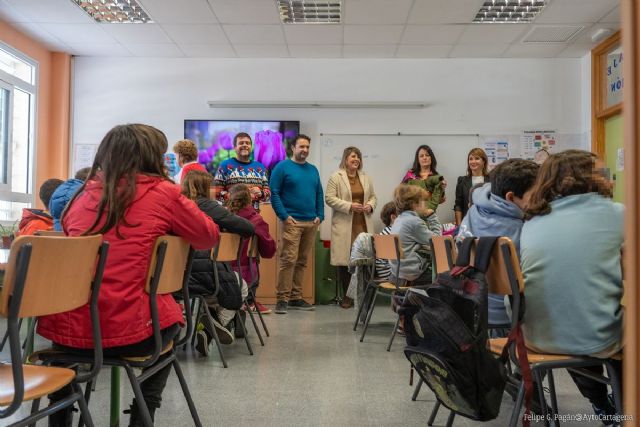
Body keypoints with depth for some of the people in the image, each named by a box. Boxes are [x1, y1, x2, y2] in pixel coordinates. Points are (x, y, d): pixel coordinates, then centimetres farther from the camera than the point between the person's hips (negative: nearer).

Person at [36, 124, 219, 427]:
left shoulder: (84, 193, 9)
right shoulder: (163, 193, -4)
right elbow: (209, 237, 9)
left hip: (65, 327, 4)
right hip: (124, 332, -4)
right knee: (170, 320, 28)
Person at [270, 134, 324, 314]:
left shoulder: (313, 169, 17)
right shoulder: (282, 167, 0)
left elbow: (319, 195, 20)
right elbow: (274, 193, -6)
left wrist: (320, 216, 7)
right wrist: (284, 216, -13)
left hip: (311, 223, 6)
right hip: (292, 221, -6)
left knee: (302, 262, 9)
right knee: (288, 260, -10)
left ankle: (296, 297, 17)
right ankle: (282, 298, -3)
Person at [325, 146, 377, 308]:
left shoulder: (366, 178, 17)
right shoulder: (336, 177, 0)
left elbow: (373, 196, 22)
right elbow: (329, 198, -7)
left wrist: (370, 205, 0)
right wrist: (349, 206, -15)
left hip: (363, 224, 4)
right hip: (344, 225, -4)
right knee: (345, 259, -1)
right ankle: (347, 296, 11)